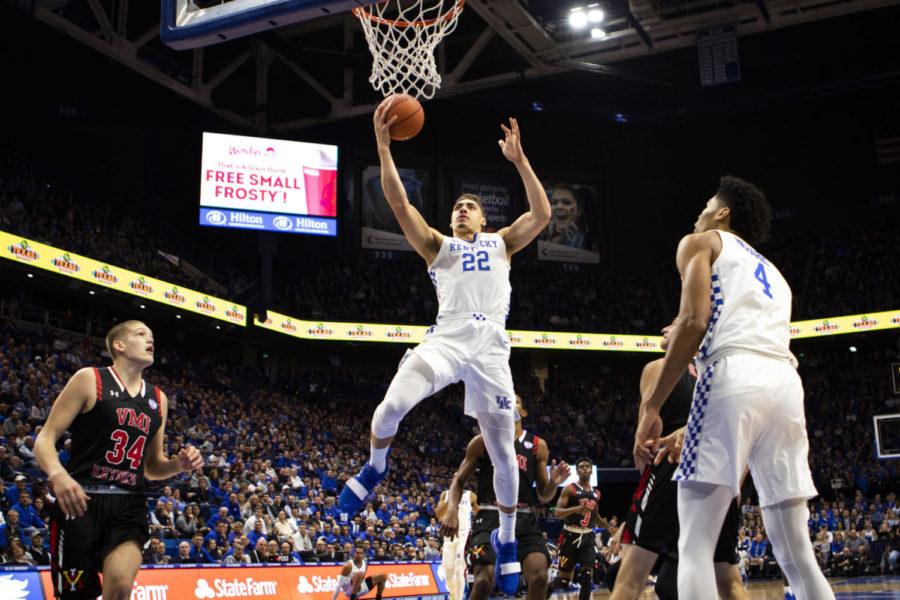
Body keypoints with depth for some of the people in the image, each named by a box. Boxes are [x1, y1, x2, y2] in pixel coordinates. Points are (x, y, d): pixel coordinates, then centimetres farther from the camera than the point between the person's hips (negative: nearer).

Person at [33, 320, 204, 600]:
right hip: (81, 501, -3)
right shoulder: (89, 380, 1)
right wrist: (58, 475, -24)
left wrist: (179, 464, 0)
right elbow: (44, 440, -3)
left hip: (129, 505, 3)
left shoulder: (158, 399, 16)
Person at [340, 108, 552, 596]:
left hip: (490, 348, 1)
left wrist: (519, 161, -1)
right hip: (445, 340, 0)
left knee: (503, 453, 3)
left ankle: (507, 538, 24)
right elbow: (398, 203, 4)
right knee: (392, 405, -26)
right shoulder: (436, 245, 18)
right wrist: (383, 146, -4)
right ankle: (375, 468, 7)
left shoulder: (501, 242, 20)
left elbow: (542, 214, 4)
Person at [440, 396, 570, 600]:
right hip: (491, 517, -2)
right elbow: (459, 480, 10)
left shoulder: (538, 445, 12)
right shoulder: (482, 441, 8)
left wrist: (554, 483, -8)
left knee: (539, 577, -18)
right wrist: (452, 510, -8)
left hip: (525, 520, 2)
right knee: (484, 581, -18)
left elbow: (543, 496, 15)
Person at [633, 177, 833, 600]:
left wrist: (651, 408, -4)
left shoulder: (701, 242, 16)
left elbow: (694, 320, -2)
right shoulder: (772, 272, 36)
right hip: (786, 382, 7)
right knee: (796, 554, 11)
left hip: (734, 377, -7)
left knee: (695, 546, -5)